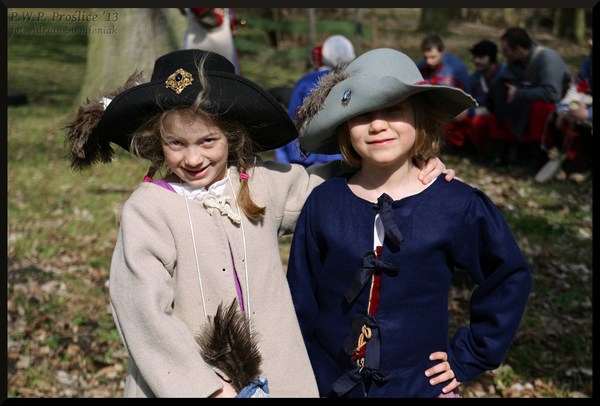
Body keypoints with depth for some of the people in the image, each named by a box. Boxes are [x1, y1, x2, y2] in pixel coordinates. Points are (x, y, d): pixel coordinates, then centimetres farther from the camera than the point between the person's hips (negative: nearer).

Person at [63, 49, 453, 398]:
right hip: (183, 386, -3)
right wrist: (205, 386, -17)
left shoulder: (263, 184, -2)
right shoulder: (146, 210, -15)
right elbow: (143, 313, -16)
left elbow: (319, 182, 15)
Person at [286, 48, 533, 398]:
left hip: (421, 386, -1)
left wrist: (467, 358, -1)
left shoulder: (457, 206, -12)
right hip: (327, 384, 1)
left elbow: (510, 278, 0)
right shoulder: (323, 203, -8)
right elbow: (301, 300, -1)